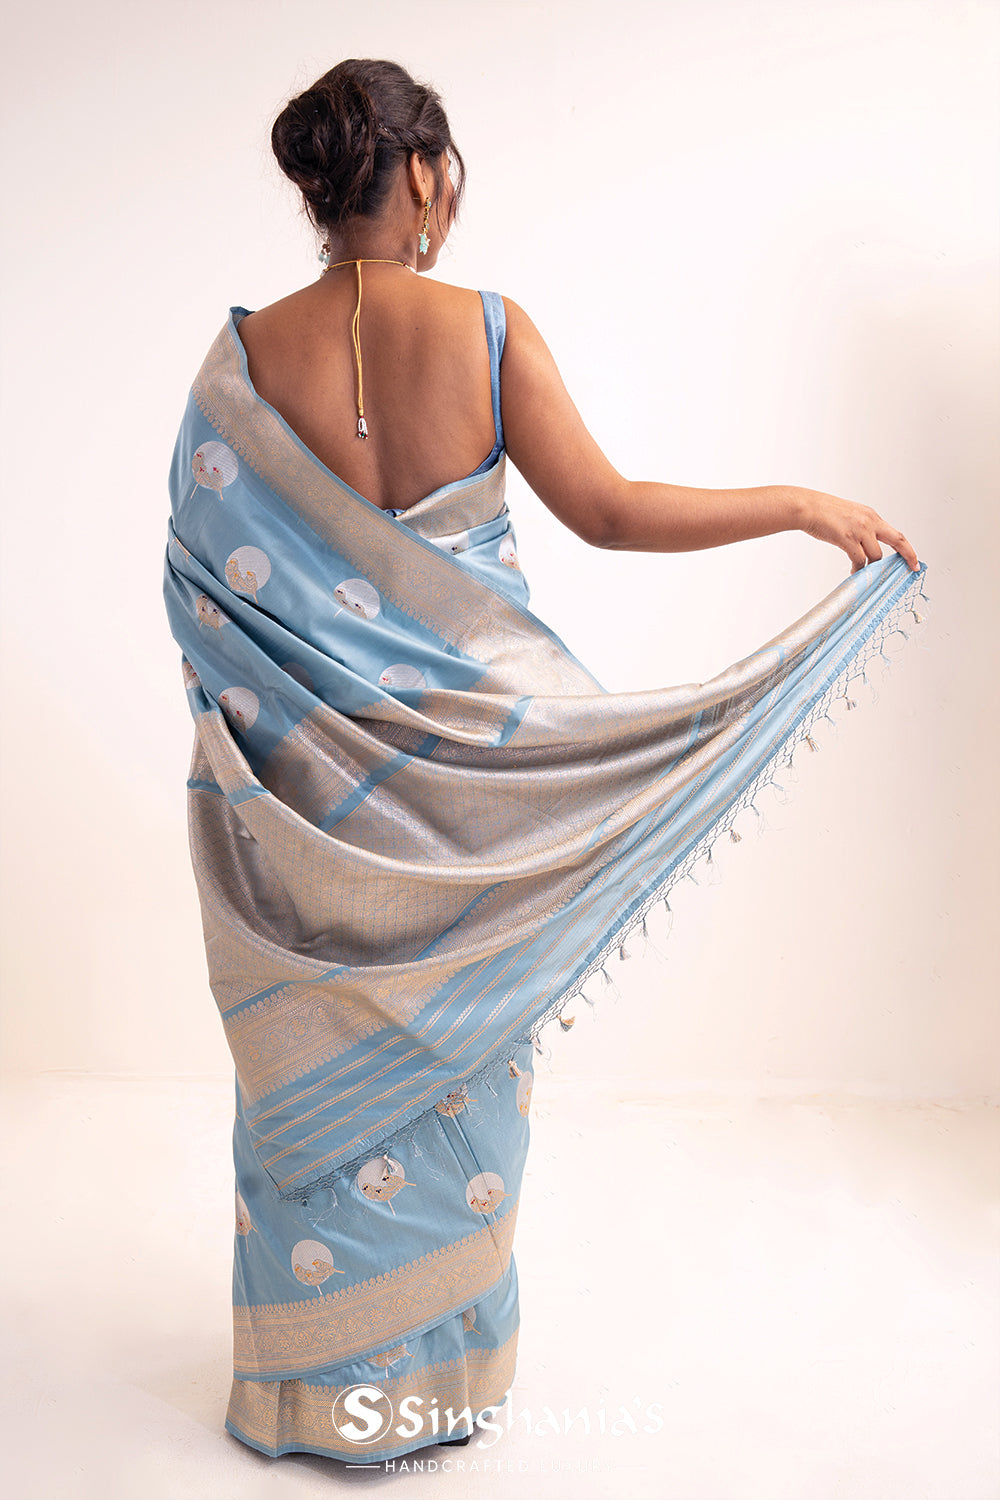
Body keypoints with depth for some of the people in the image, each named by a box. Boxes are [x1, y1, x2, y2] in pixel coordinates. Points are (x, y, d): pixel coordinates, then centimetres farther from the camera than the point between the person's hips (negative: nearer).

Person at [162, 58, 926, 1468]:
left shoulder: (248, 354, -5)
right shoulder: (486, 330, -10)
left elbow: (204, 568, -4)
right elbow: (607, 511, -10)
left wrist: (241, 740, 8)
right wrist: (802, 504, 1)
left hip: (310, 762, 1)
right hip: (464, 741, -1)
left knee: (326, 1054, 14)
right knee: (451, 1045, 14)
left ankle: (316, 1377, 28)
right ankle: (438, 1366, 31)